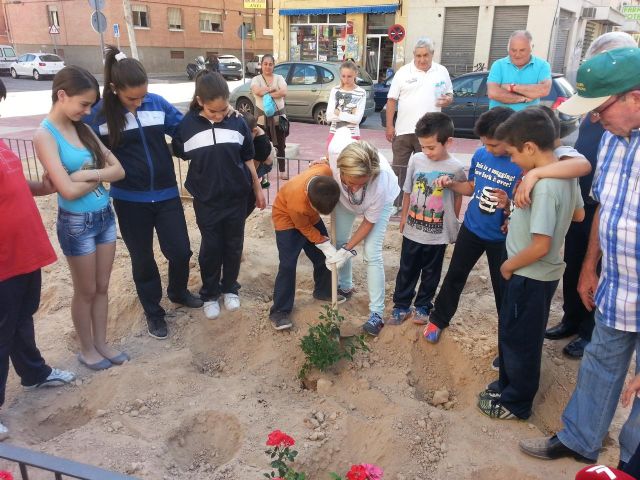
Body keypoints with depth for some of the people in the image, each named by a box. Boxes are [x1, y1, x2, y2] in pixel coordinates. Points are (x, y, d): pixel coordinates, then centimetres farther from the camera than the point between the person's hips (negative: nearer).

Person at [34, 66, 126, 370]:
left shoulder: (83, 129, 6)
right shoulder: (45, 136, -14)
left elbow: (119, 170, 0)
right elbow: (69, 190, -23)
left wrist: (87, 174, -16)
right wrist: (100, 176, -7)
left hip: (105, 216, 6)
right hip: (76, 223, -6)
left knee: (102, 288, 16)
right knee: (86, 291, 10)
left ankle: (101, 344, 33)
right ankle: (87, 350, 30)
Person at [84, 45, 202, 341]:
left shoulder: (157, 103, -5)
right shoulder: (99, 114, -11)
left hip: (166, 194, 2)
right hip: (130, 200, -1)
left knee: (180, 251, 8)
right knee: (142, 259, 12)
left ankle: (178, 292, 39)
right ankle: (153, 311, 32)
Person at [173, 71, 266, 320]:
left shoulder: (238, 122, -6)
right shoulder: (187, 125, -10)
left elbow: (248, 159, 3)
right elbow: (181, 155, 6)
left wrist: (258, 189, 8)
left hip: (237, 196, 1)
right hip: (206, 199, -1)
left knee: (233, 245, 13)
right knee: (210, 247, 9)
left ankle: (230, 288, 33)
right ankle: (209, 294, 27)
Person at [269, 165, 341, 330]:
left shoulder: (325, 172, -33)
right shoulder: (297, 203, -42)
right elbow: (305, 228, -21)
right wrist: (325, 245, -19)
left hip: (310, 216, 6)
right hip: (287, 218, -6)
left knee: (322, 256, 9)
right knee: (288, 264, -11)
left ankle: (323, 291, 32)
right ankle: (280, 311, -1)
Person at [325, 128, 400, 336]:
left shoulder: (380, 183, -45)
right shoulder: (336, 149, -42)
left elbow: (368, 222, -26)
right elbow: (343, 130, -14)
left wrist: (347, 250, -24)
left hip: (380, 200, -4)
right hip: (344, 196, 4)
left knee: (372, 254, -11)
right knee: (340, 241, 9)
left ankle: (376, 313, -2)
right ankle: (345, 287, 33)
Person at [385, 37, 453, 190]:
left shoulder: (442, 72, 5)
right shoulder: (403, 72, 0)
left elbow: (449, 94, 15)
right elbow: (392, 100, 1)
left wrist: (448, 99, -11)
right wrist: (389, 126, -4)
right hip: (403, 130, -1)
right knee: (399, 168, 5)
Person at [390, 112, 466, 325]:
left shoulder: (456, 168, -14)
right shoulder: (416, 159, -7)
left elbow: (458, 198, 0)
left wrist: (453, 223, 5)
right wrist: (404, 216, 10)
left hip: (438, 233, -2)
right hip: (412, 229, 2)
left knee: (431, 272, 15)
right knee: (407, 270, 14)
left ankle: (423, 306, 33)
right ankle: (401, 305, 29)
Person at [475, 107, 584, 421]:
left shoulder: (544, 186, -28)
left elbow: (540, 246, -29)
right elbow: (578, 214, 15)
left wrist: (509, 266, -12)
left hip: (531, 276, -9)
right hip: (541, 274, 9)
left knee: (520, 340, 9)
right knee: (511, 333, 23)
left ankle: (516, 403, 28)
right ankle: (509, 384, 42)